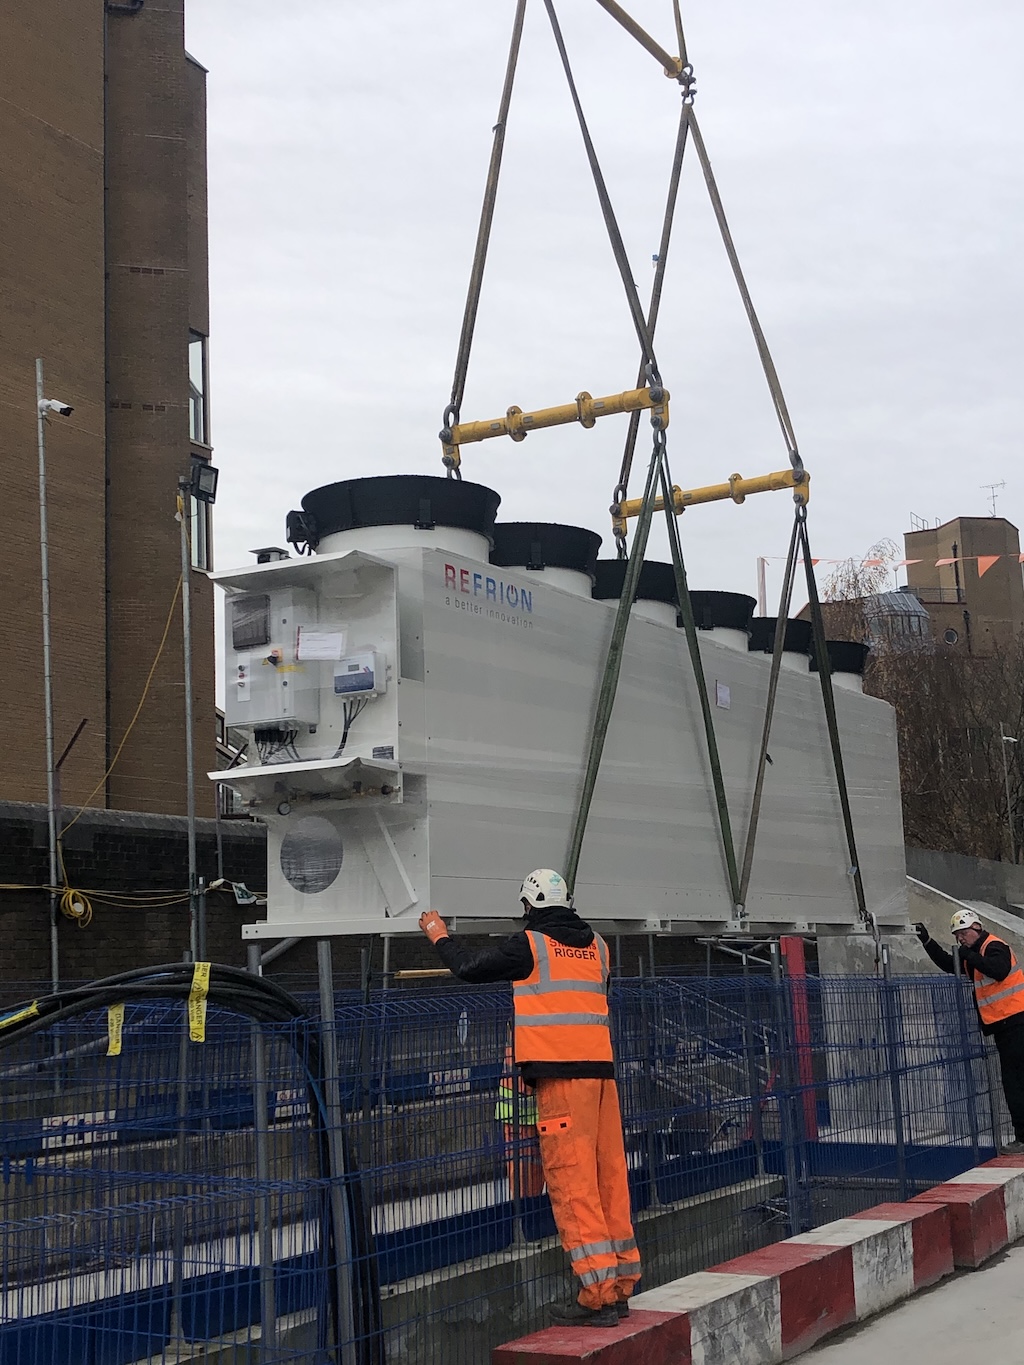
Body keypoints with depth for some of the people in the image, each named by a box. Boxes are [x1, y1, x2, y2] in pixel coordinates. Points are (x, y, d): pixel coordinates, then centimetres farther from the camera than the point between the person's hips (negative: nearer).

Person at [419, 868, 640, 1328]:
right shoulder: (596, 945, 14)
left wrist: (439, 935, 22)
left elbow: (471, 966, 4)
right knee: (608, 1174, 10)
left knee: (571, 1181, -6)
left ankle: (598, 1294, -8)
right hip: (600, 1065, 6)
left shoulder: (528, 944, -3)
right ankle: (621, 1283, 16)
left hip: (561, 1071, -6)